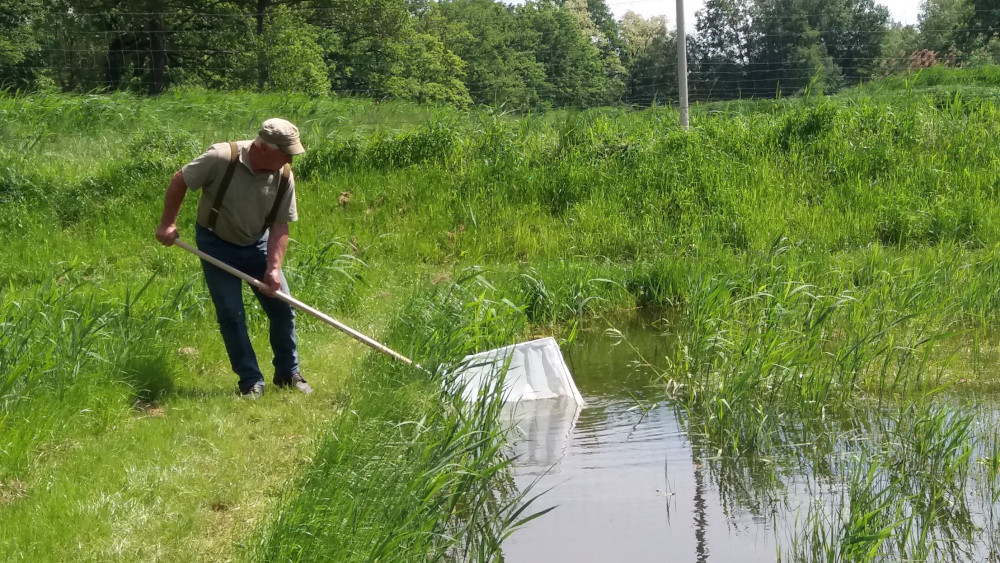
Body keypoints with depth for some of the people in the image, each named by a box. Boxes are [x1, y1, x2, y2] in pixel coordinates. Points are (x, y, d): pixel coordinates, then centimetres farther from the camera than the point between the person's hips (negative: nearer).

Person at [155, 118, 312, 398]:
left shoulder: (284, 176, -17)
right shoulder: (222, 158, -29)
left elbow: (280, 226, -11)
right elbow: (179, 182, -16)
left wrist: (273, 268, -21)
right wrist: (167, 224, -15)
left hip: (257, 245, 4)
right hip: (217, 245, -3)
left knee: (282, 309, 3)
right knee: (230, 315, -5)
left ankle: (288, 374, 20)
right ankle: (251, 382, 6)